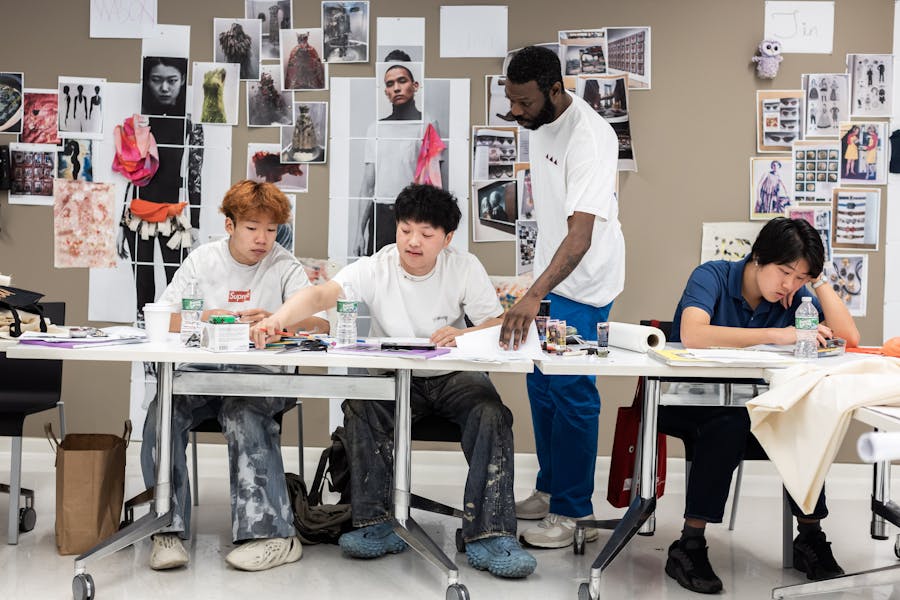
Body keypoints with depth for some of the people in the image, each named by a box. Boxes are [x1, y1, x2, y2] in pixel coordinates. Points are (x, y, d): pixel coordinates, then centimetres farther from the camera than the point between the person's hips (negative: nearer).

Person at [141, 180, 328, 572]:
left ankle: (272, 532, -29)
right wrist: (203, 318, -18)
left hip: (264, 377, -2)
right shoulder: (202, 260, 9)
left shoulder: (285, 267, 3)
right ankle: (170, 528, -17)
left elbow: (322, 324, -8)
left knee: (243, 414, -33)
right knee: (162, 412, -26)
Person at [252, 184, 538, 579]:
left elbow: (499, 325, -10)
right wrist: (278, 318, -47)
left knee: (492, 415, -27)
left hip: (453, 378, 0)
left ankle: (489, 536, -22)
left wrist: (464, 335, -33)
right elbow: (320, 295, -26)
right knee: (359, 407, -28)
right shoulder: (375, 268, -10)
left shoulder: (465, 269, -8)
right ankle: (378, 524, -15)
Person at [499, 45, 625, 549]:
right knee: (540, 384, 15)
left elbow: (581, 233, -36)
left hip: (583, 283, -9)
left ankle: (572, 512, 10)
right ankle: (549, 490, 30)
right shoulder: (541, 122, 2)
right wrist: (535, 291, 18)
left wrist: (534, 296, -46)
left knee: (570, 391, -4)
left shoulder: (588, 137, -27)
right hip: (551, 274, 9)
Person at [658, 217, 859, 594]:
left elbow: (849, 338, -9)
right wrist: (776, 335, -36)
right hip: (688, 403, -4)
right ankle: (690, 547, -25)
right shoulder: (712, 276, -14)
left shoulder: (796, 296, 1)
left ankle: (810, 537, -8)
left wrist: (817, 280, -9)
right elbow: (692, 334, -34)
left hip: (750, 404, 5)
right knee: (729, 422, -36)